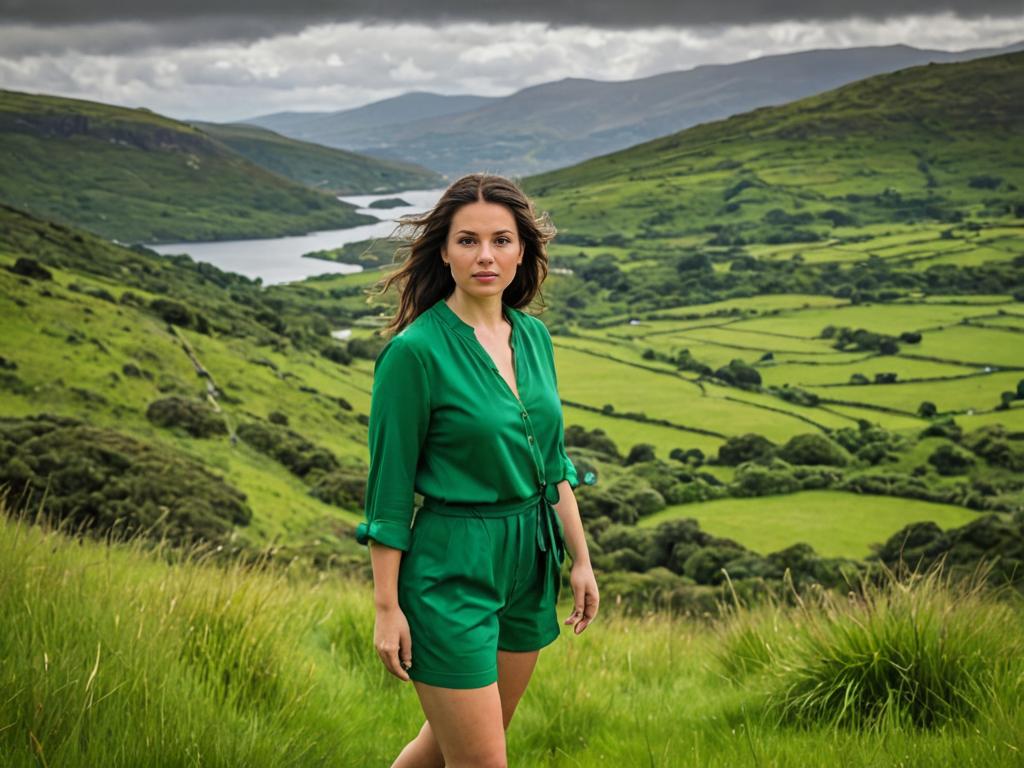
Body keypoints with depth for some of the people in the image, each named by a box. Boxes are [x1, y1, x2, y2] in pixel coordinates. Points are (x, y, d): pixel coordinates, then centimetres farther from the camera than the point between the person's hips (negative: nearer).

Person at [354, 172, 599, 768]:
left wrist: (581, 558, 12)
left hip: (529, 562, 7)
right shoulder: (416, 350, -15)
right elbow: (389, 487, -12)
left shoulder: (534, 336, 5)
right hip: (453, 568, -7)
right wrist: (387, 607, -11)